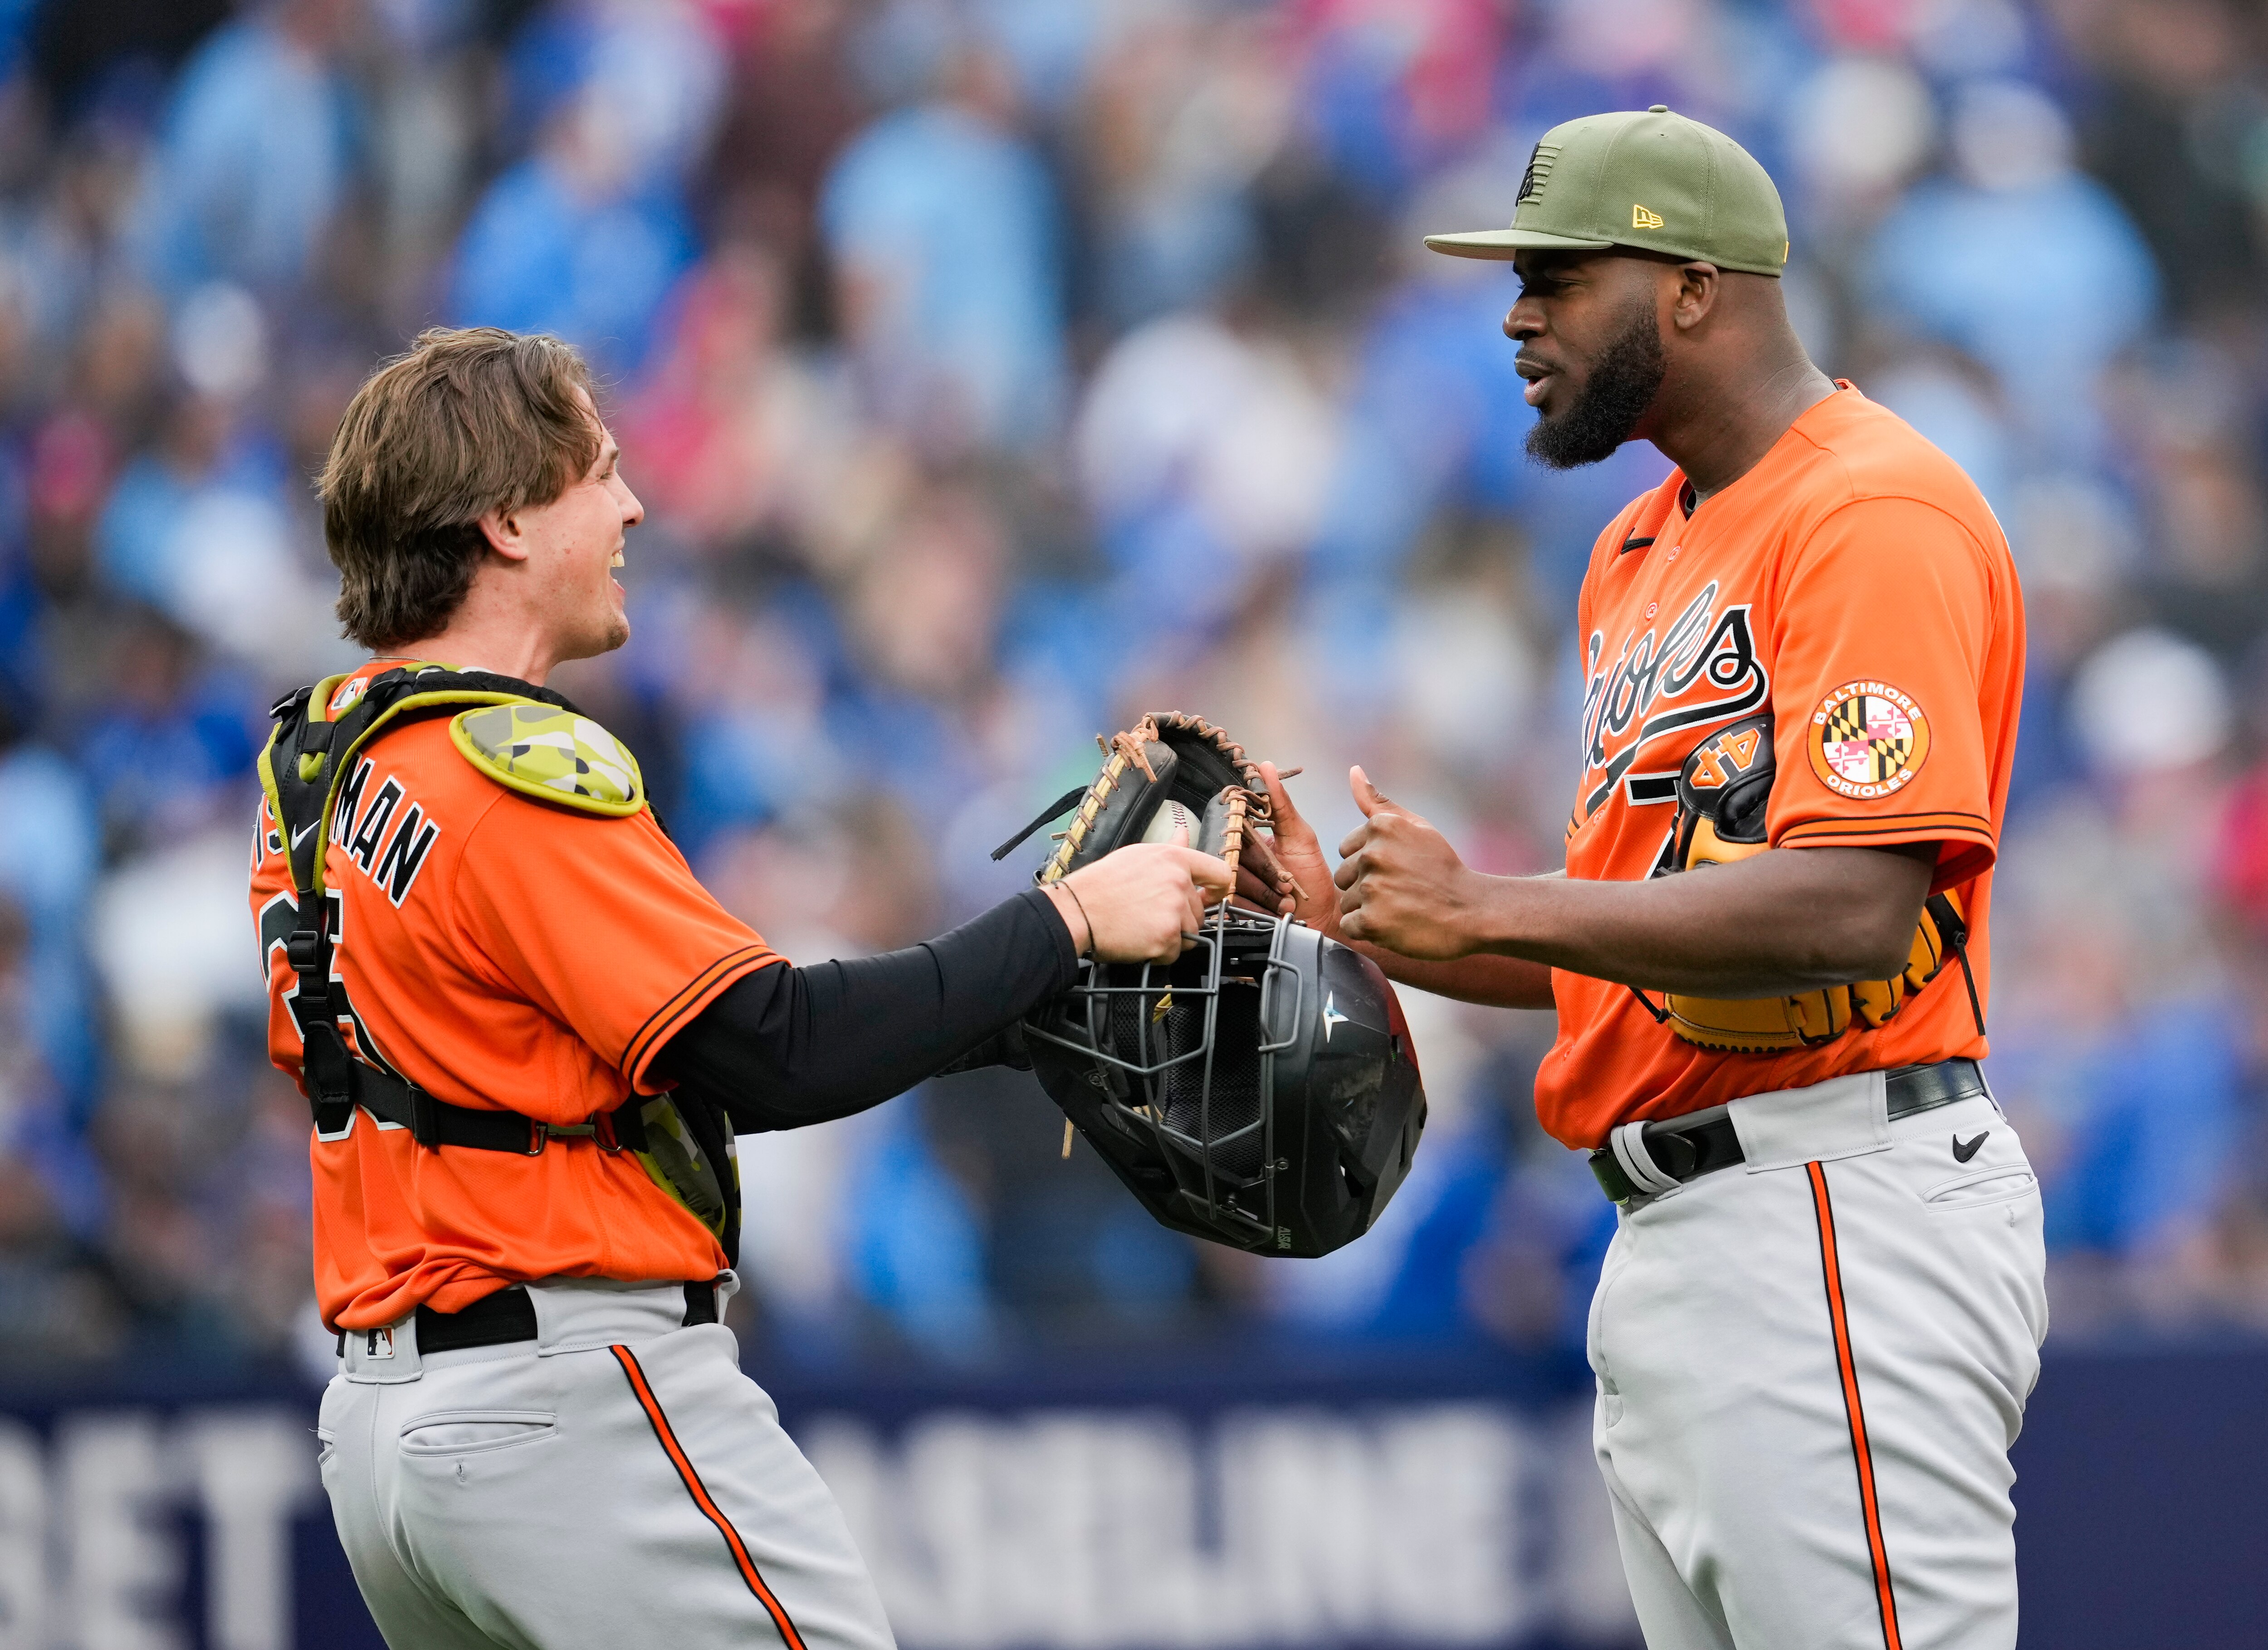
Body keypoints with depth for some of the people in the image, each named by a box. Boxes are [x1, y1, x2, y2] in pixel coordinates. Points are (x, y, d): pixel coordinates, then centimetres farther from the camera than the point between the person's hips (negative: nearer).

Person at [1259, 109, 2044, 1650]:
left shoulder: (1877, 515, -11)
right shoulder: (1644, 551, 21)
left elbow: (1852, 908, -23)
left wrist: (1486, 908, -20)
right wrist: (1365, 915, 10)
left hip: (1839, 1224, -10)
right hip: (1672, 1234, 10)